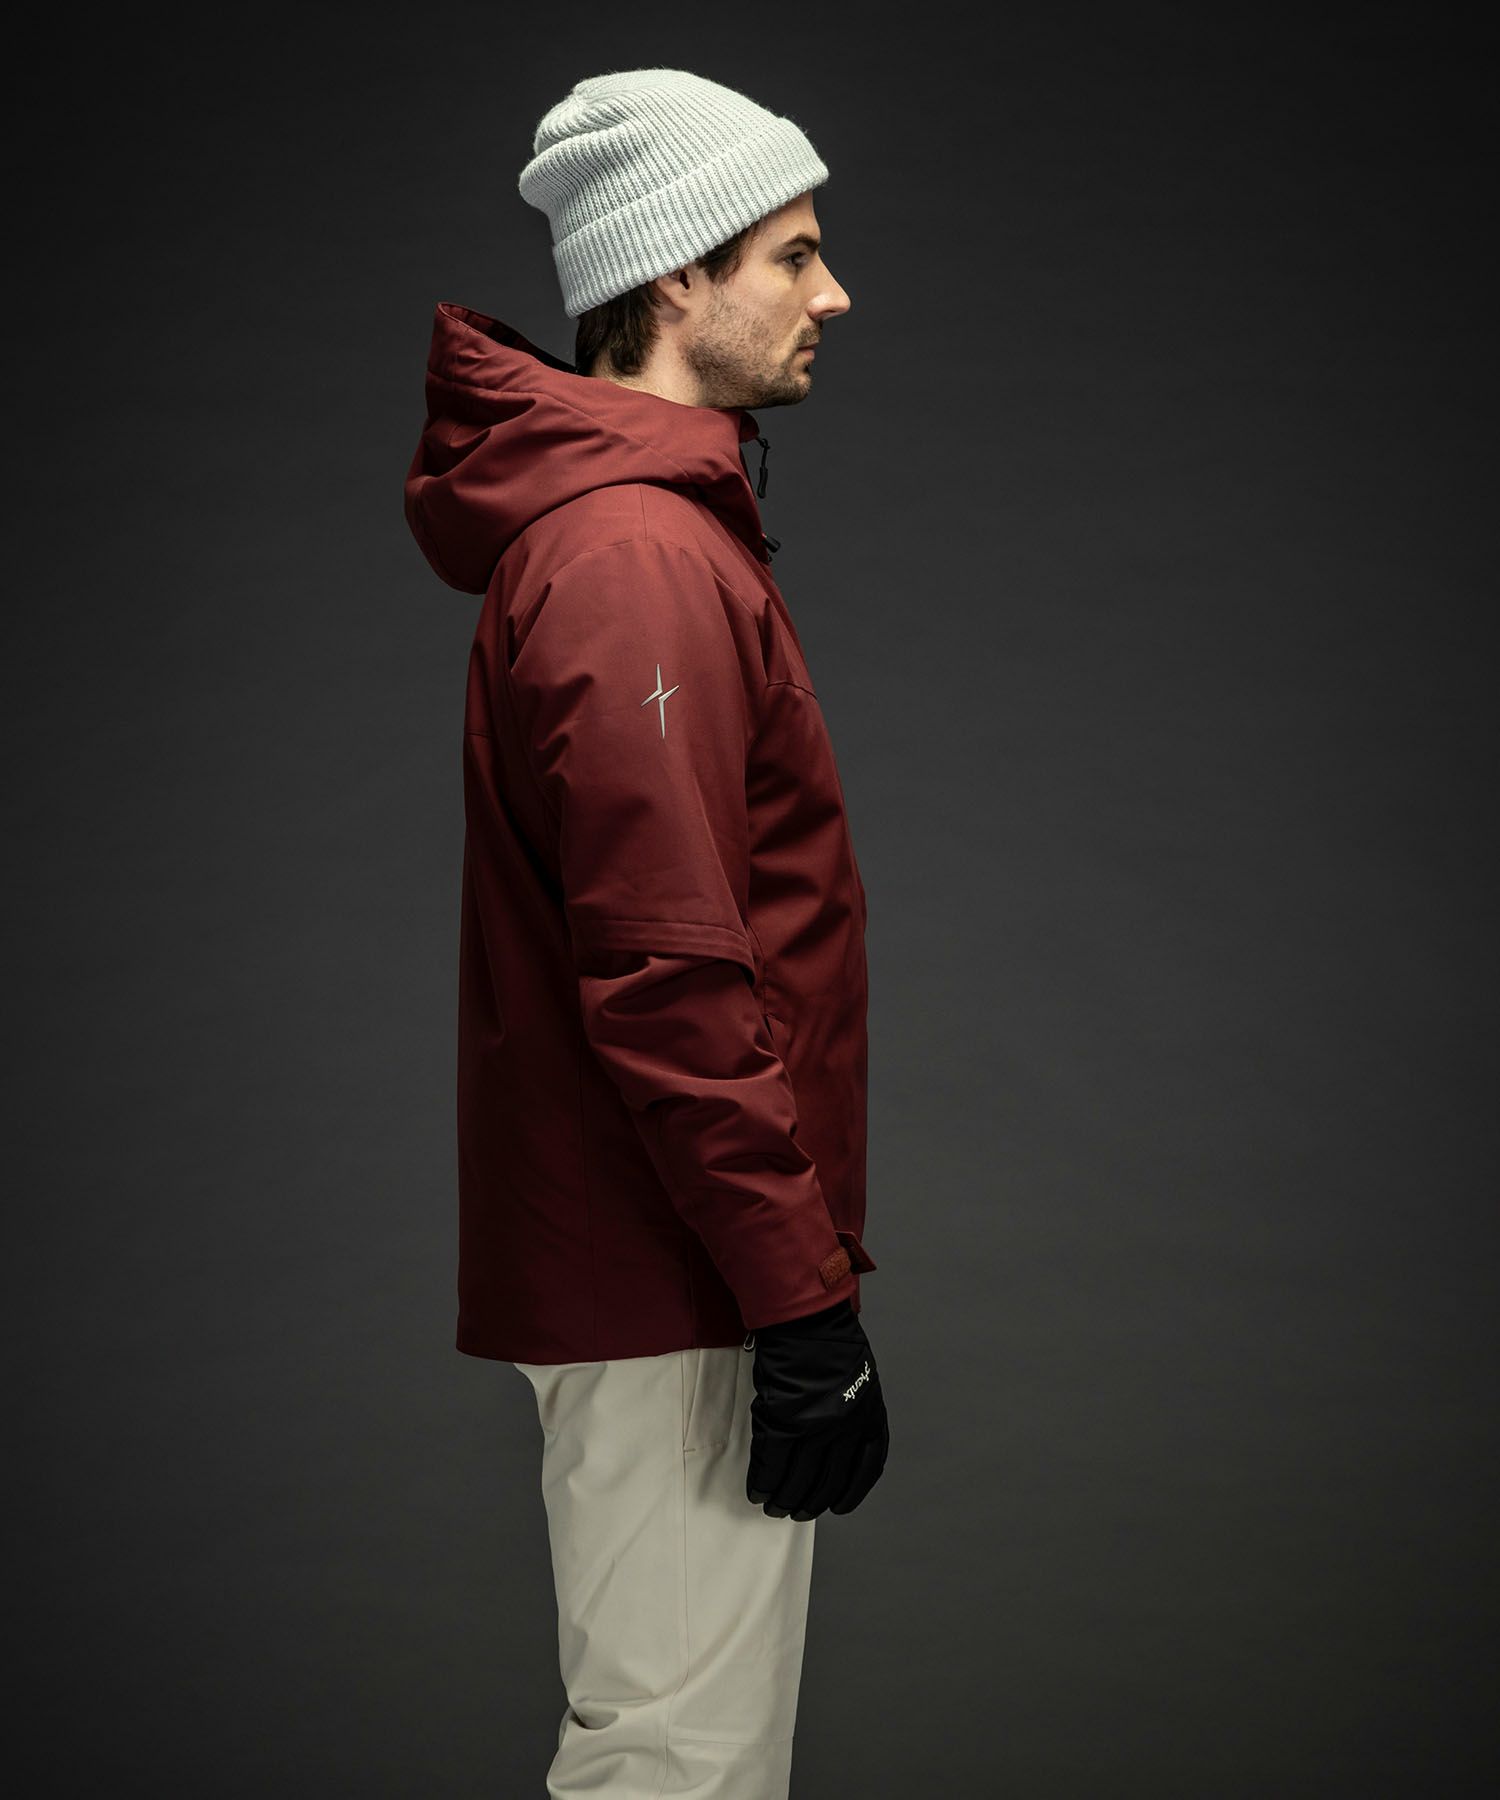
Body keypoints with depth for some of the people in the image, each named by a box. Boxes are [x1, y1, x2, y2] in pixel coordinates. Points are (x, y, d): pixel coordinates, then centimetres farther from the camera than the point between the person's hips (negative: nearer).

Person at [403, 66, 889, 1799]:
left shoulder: (633, 520, 15)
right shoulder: (638, 558, -19)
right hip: (678, 1288, -10)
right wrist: (804, 1300, -20)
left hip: (643, 1255, 10)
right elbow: (672, 984, -24)